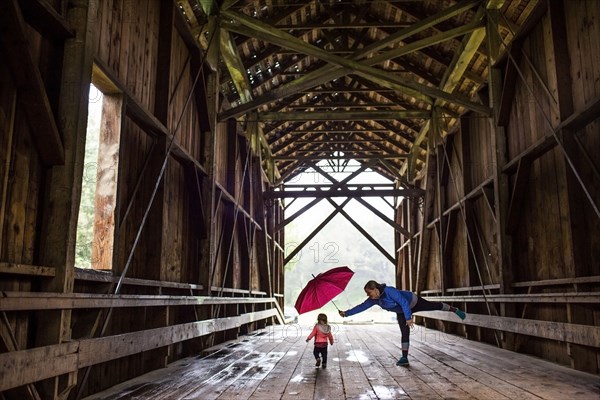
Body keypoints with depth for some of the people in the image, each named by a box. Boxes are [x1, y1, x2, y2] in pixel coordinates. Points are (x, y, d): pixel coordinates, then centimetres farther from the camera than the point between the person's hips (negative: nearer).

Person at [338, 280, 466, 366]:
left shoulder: (389, 291, -40)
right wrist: (346, 313, -20)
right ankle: (404, 358, -1)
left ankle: (455, 310, 37)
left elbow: (404, 302, -39)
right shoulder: (373, 300, -18)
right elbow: (361, 307, -14)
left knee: (433, 306, 13)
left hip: (413, 302, -5)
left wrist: (408, 318, -39)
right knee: (404, 333, -2)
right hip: (401, 312, 5)